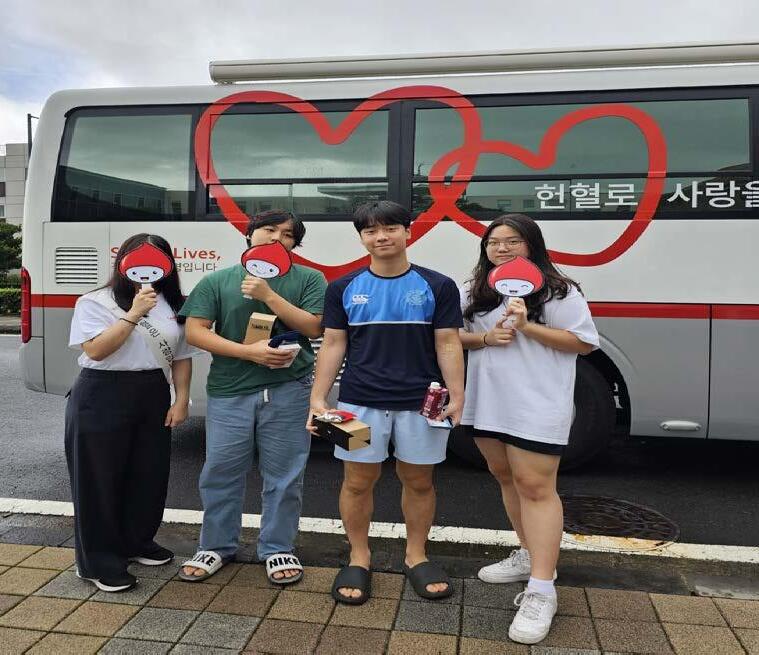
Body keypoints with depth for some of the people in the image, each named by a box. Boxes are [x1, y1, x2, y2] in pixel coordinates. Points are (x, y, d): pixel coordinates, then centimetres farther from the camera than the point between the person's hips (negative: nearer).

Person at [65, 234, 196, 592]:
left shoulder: (172, 306, 8)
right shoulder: (96, 302, -4)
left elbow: (181, 357, 9)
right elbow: (95, 350, -17)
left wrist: (181, 400, 2)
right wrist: (134, 314, -21)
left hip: (154, 398, 5)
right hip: (102, 398, -5)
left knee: (150, 475, 12)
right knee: (100, 478, 3)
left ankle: (136, 542, 33)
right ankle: (99, 561, 15)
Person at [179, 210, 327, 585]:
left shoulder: (308, 279, 6)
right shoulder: (217, 281, 6)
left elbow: (315, 328, -4)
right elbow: (195, 332, -1)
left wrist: (268, 294, -11)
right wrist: (249, 352, -13)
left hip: (289, 391, 0)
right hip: (229, 391, 1)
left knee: (283, 476, 8)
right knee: (220, 472, 9)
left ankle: (278, 549, 26)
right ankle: (217, 547, 29)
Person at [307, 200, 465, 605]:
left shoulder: (437, 286, 1)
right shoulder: (343, 288, 5)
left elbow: (448, 345, 1)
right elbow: (333, 345, 5)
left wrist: (456, 396, -7)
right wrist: (318, 397, -2)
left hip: (421, 402, 0)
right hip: (360, 402, 1)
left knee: (418, 480, 11)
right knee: (358, 481, 7)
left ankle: (416, 556, 30)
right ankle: (359, 558, 26)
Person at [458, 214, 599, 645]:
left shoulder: (557, 291, -6)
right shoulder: (475, 291, 11)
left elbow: (586, 342, -9)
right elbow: (455, 335, 12)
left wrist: (528, 327, -19)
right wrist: (485, 337, -9)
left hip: (537, 407, -7)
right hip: (486, 404, 7)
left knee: (535, 487, -8)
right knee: (507, 477, 16)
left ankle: (541, 591, -3)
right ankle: (532, 555, 35)